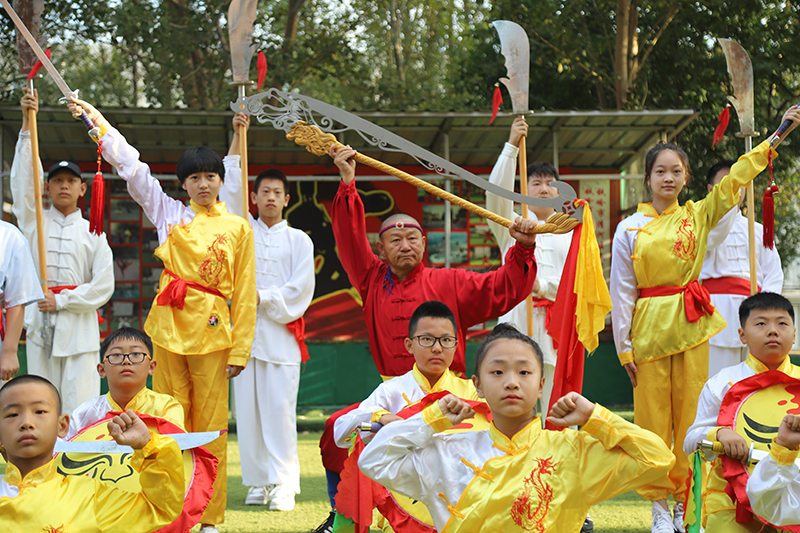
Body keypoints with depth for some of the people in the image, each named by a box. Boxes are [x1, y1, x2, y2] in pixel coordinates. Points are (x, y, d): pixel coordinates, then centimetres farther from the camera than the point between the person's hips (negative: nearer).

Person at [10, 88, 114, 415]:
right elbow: (22, 179, -2)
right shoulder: (33, 222, 11)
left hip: (79, 324, -1)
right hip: (40, 324, 1)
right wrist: (27, 125, -11)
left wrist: (61, 301, -8)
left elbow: (104, 286, 2)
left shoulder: (93, 233, 9)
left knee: (80, 406, -7)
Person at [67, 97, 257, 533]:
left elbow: (245, 295, 3)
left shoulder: (238, 227, 4)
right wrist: (96, 119, 6)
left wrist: (239, 350, -2)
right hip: (169, 324, 2)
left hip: (213, 330, -2)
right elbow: (131, 166, 8)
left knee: (210, 426, 0)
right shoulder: (168, 213, 9)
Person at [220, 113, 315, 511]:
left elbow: (299, 290, 1)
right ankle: (257, 482, 7)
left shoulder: (298, 240, 9)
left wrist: (262, 298, -8)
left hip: (281, 332, -2)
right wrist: (238, 135, 3)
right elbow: (230, 186, 6)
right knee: (248, 410, 1)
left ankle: (283, 484, -8)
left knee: (279, 410, -8)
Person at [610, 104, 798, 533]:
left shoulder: (698, 216, 7)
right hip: (649, 327, -1)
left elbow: (736, 178, 1)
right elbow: (622, 291, 3)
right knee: (653, 418, 1)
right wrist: (624, 347, 1)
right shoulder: (630, 229, 3)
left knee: (691, 415, 1)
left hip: (692, 324, 1)